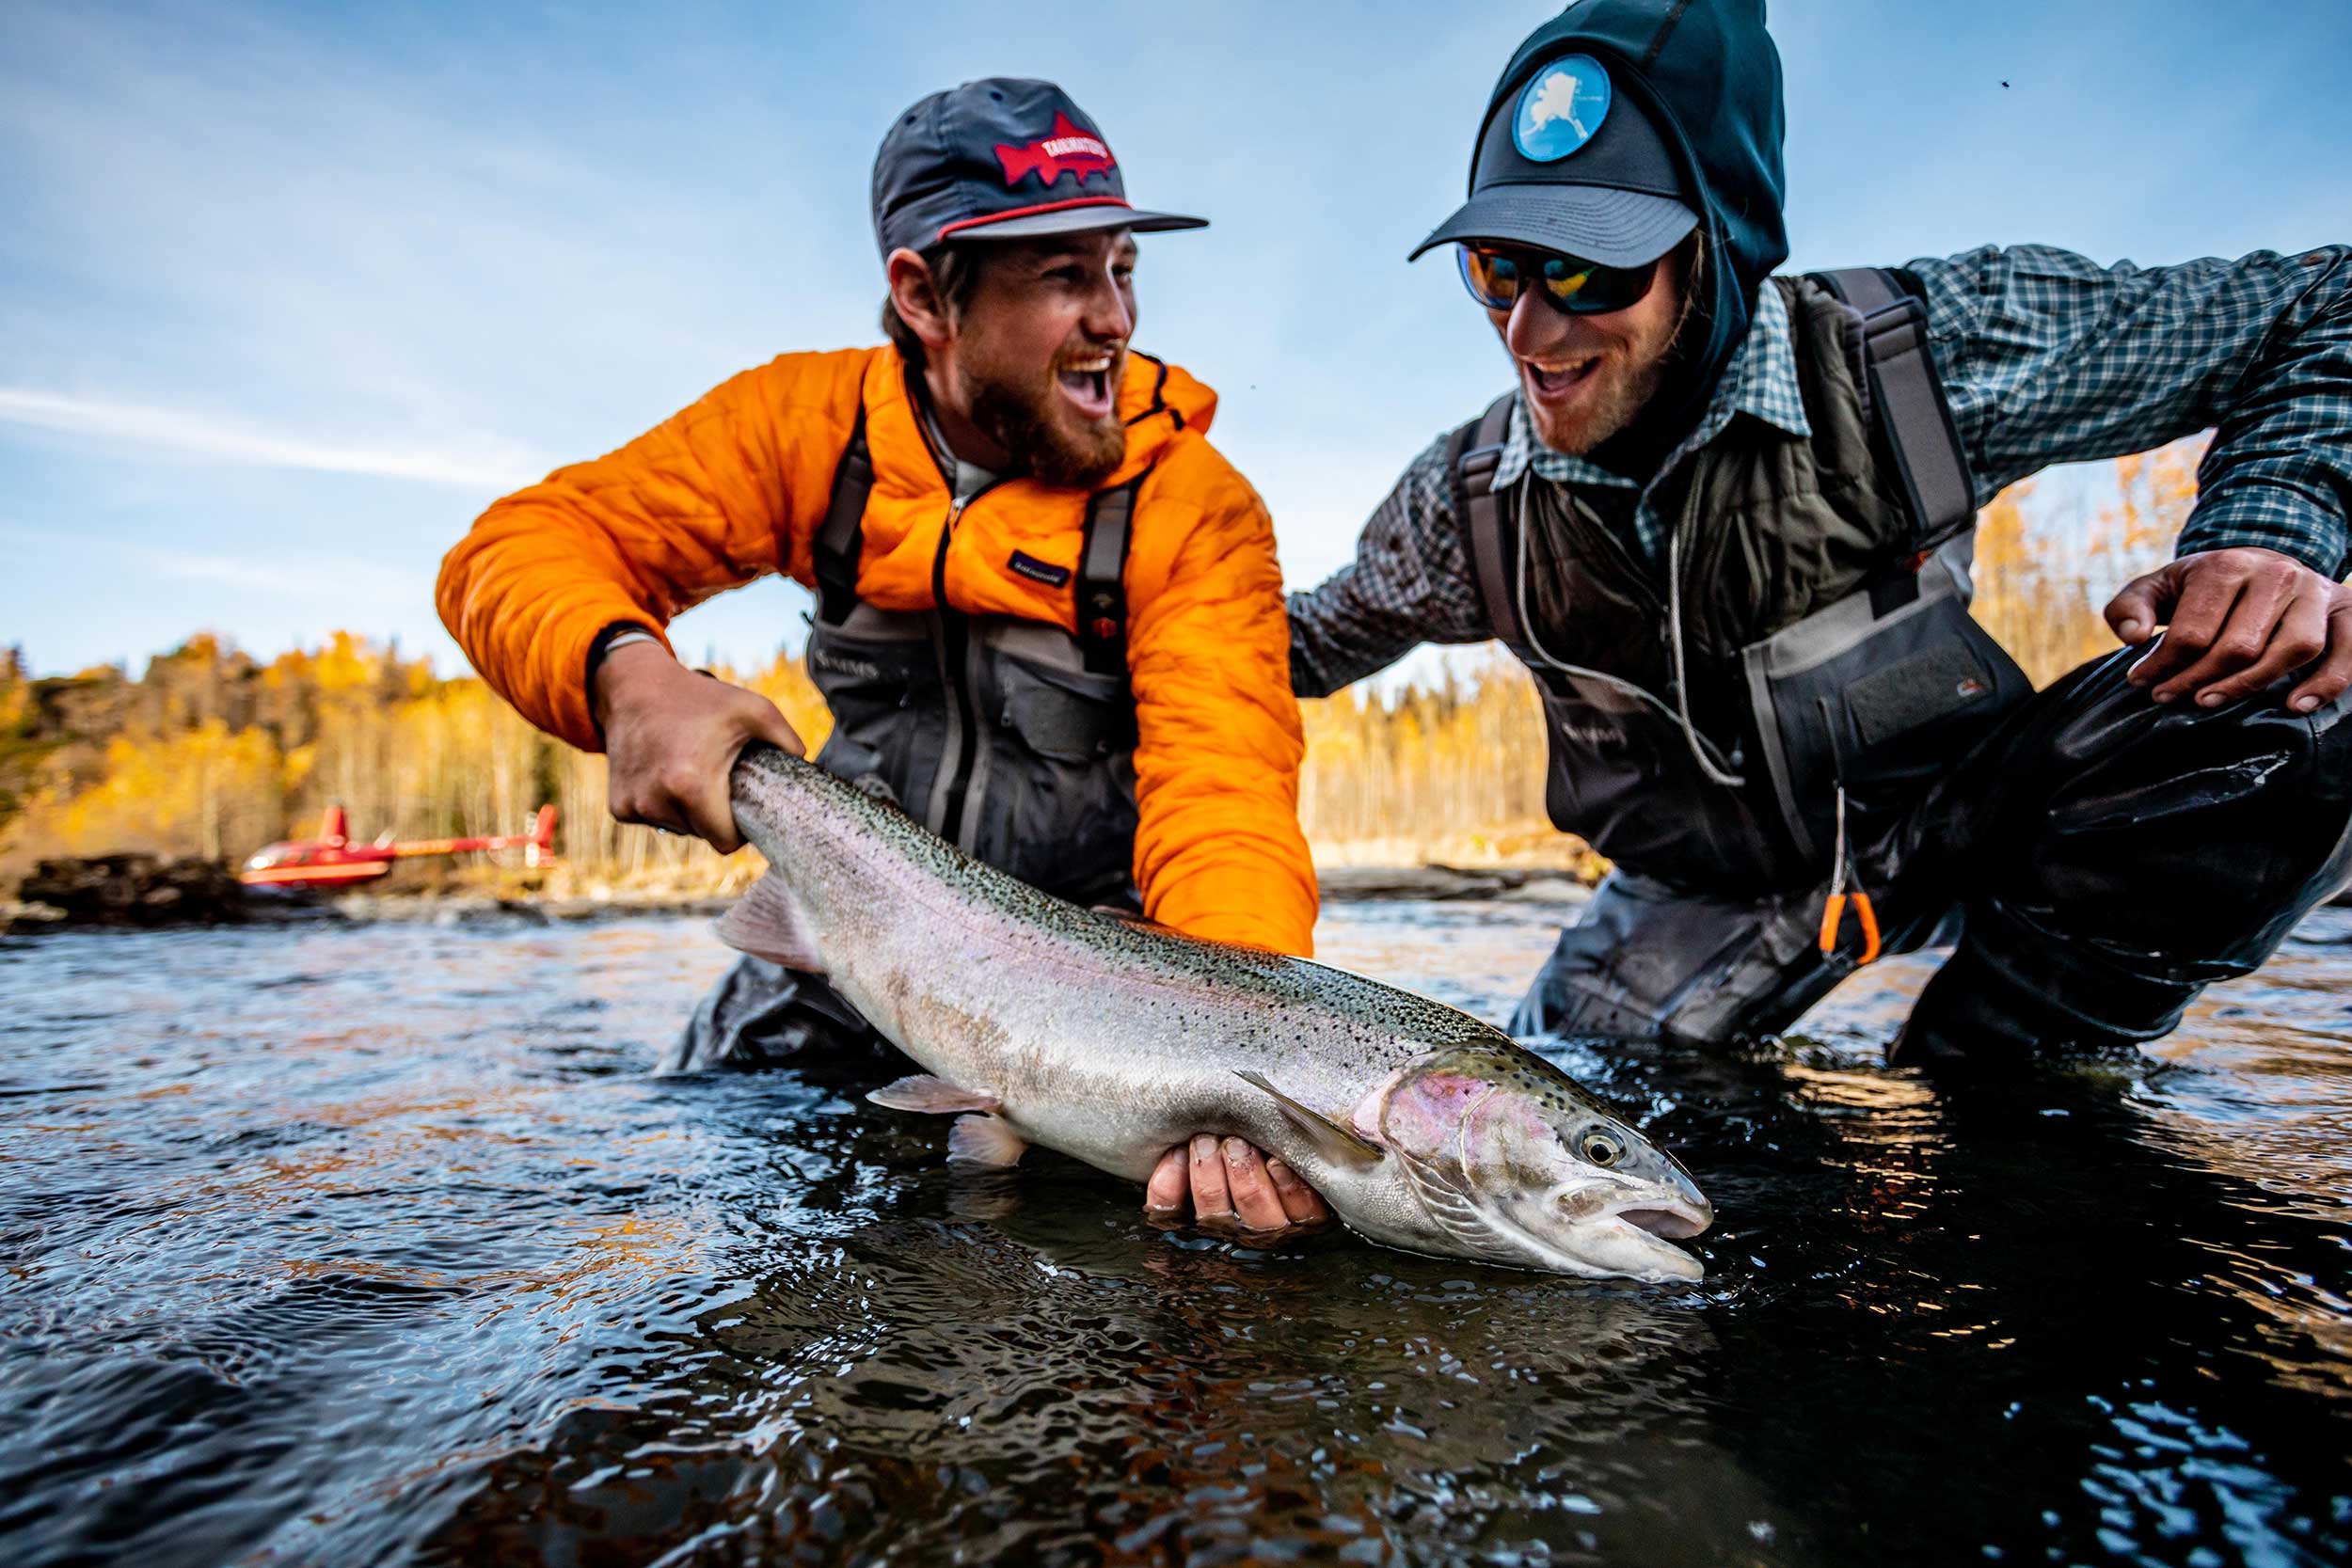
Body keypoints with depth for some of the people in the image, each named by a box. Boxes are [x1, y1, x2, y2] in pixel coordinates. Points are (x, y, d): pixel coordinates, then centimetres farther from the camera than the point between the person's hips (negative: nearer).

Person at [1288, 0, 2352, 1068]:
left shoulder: (1917, 354, -23)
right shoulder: (1465, 498, -16)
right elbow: (1329, 635, 6)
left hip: (1953, 817, 0)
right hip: (1708, 888, 1)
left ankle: (1963, 1079, -7)